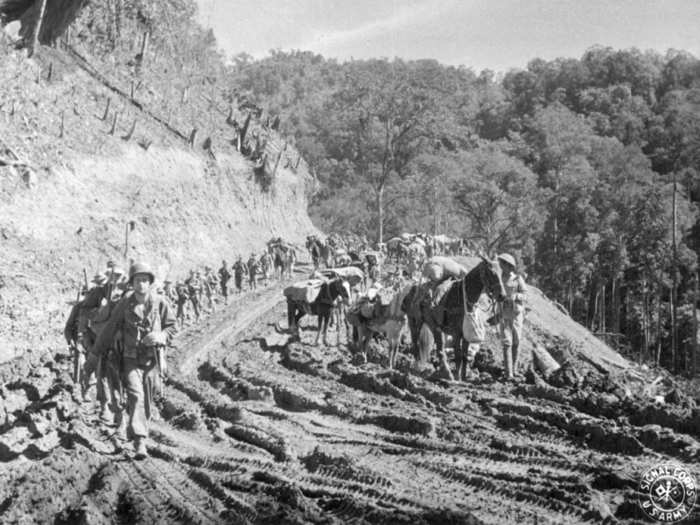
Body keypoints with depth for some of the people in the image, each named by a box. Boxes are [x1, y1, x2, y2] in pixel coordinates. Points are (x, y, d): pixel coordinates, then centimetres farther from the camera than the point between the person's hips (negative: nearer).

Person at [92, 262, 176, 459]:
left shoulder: (160, 303, -6)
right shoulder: (125, 303, -7)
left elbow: (171, 327, 4)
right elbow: (110, 329, 3)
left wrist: (160, 336, -18)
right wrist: (96, 352, 10)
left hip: (152, 359, 2)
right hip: (131, 359, -2)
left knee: (146, 402, 8)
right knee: (136, 396, -18)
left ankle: (127, 424, 32)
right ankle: (140, 442, -25)